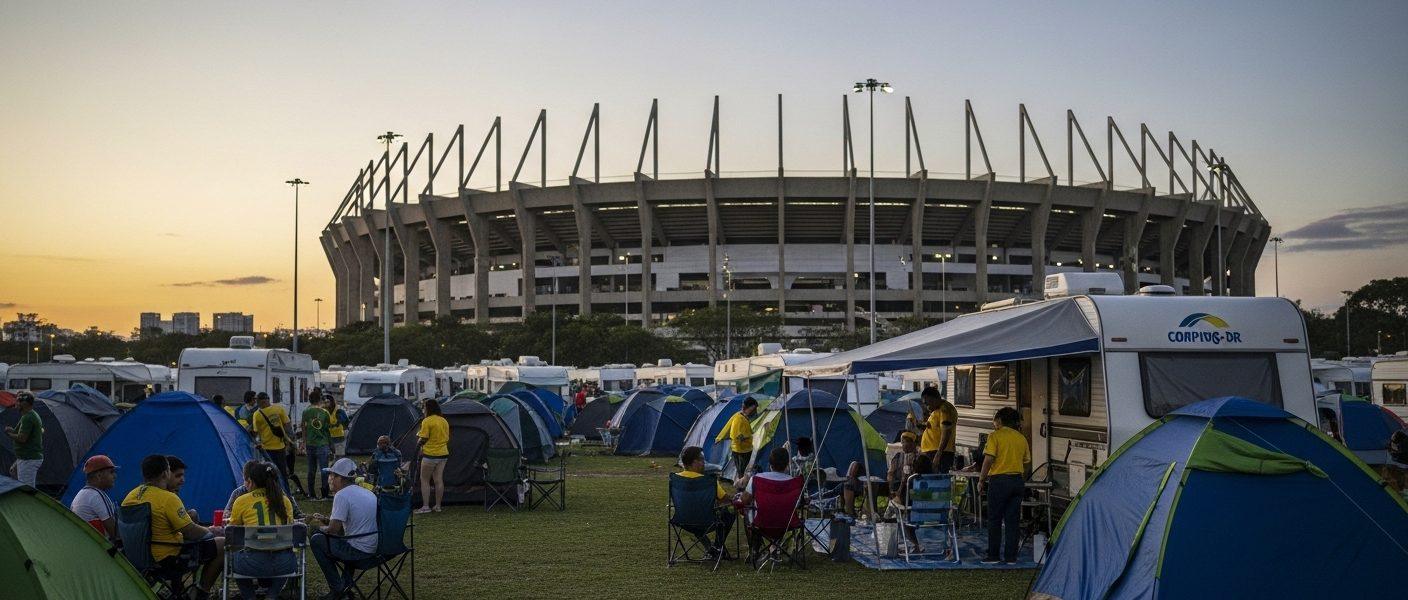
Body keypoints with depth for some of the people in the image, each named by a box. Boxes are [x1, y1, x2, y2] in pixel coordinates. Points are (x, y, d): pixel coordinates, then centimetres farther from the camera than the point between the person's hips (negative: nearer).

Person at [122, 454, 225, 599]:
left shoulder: (130, 496, 3)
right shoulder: (168, 499, -22)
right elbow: (191, 531, -20)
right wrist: (210, 531, 1)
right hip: (167, 557, -9)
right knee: (223, 545, -2)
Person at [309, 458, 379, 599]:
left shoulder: (342, 495, -14)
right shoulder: (368, 492, 12)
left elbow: (333, 530, -15)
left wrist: (321, 529, 7)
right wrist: (325, 519, 23)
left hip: (360, 550, -9)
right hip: (375, 548, 9)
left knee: (316, 540, 4)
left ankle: (337, 588, 8)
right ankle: (346, 583, 25)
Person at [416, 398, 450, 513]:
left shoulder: (427, 421, -13)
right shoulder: (445, 421, 10)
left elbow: (423, 439, -15)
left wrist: (418, 440, 5)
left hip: (430, 454, -7)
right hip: (443, 454, 7)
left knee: (424, 480, 3)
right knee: (438, 480, 9)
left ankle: (425, 506, 0)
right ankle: (438, 506, 12)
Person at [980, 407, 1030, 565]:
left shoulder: (995, 436, -6)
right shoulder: (1021, 438, 10)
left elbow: (989, 459, -13)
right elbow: (1026, 462, 13)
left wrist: (981, 479, -5)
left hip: (999, 480, -5)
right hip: (1017, 481, 5)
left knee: (994, 520, 3)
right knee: (1012, 520, 8)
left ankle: (993, 555, 4)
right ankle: (1010, 556, 9)